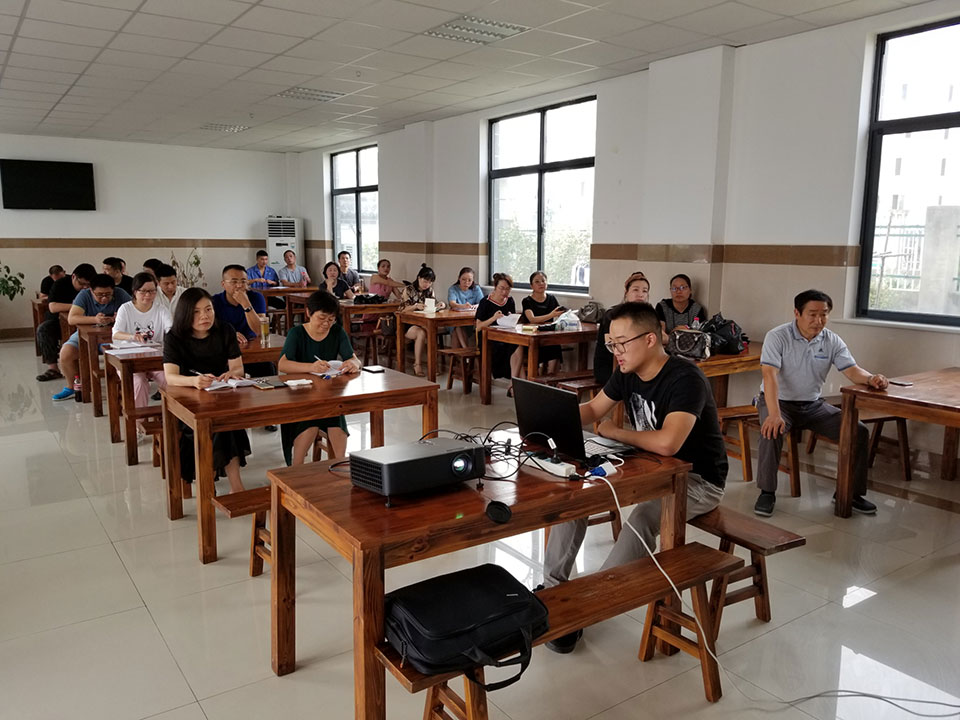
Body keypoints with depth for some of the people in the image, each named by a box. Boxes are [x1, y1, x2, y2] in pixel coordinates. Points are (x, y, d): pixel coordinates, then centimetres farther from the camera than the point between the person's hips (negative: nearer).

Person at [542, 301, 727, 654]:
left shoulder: (685, 379, -26)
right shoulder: (627, 372, -1)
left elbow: (667, 442, -39)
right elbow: (592, 409, 12)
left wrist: (615, 432, -21)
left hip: (698, 479, -8)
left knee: (644, 517, -35)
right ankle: (553, 587, 4)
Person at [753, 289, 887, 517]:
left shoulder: (832, 341, 1)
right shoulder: (777, 337, -15)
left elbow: (852, 370, -5)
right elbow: (769, 375, -26)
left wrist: (871, 378, -31)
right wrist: (774, 414, -39)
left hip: (813, 404, 5)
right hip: (779, 402, -5)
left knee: (859, 431, -10)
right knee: (772, 432, -35)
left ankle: (850, 492, 6)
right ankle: (767, 492, -17)